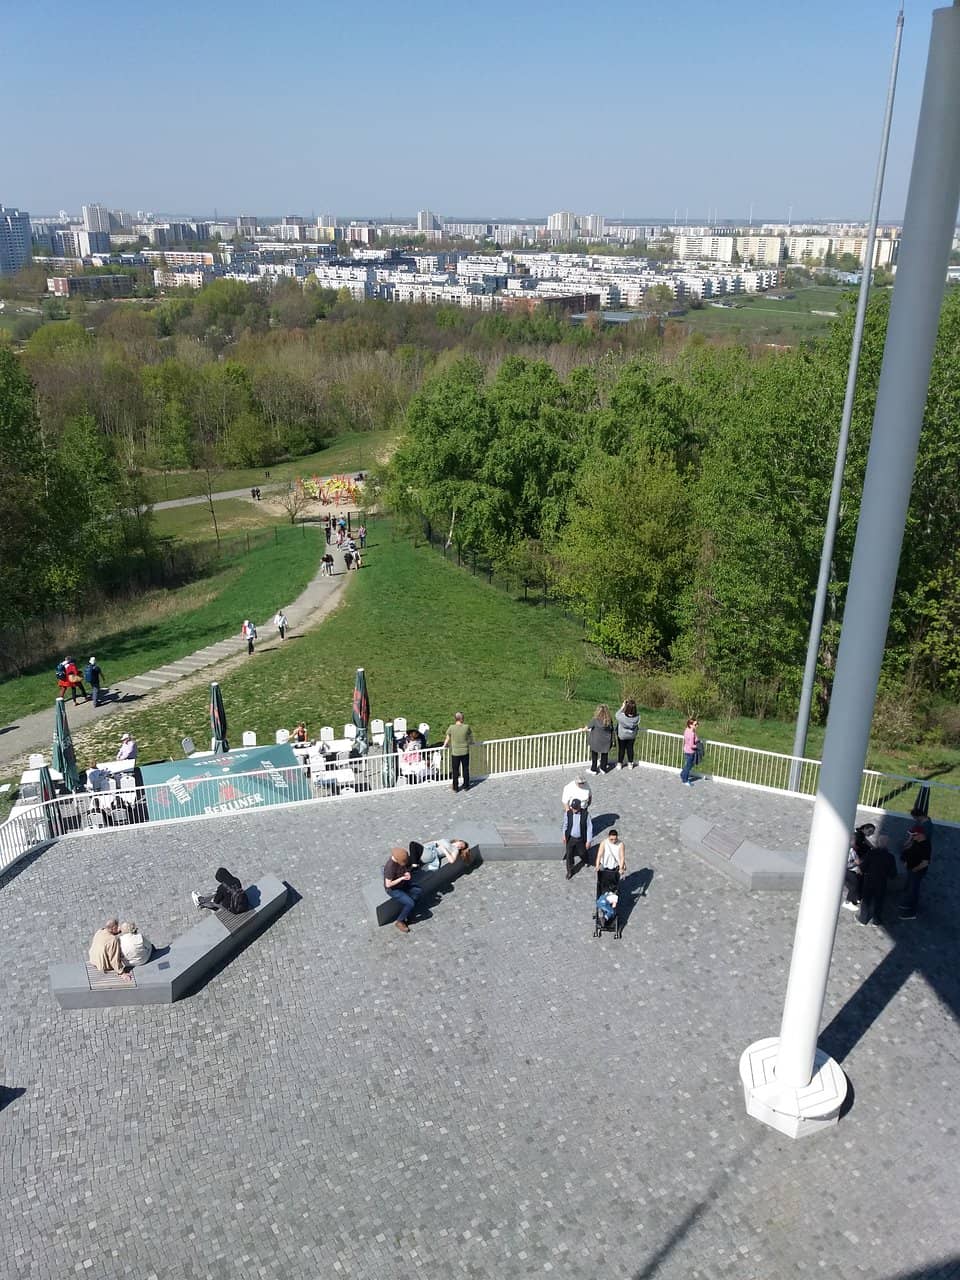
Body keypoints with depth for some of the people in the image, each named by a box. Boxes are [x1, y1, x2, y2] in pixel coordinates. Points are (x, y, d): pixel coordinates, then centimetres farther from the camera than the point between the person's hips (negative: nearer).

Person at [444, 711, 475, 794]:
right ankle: (466, 786, 25)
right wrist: (469, 742, 27)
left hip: (455, 753, -1)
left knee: (455, 771, 10)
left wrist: (445, 745, 17)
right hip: (465, 752, 1)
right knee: (465, 770, 16)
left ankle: (455, 788, 17)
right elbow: (470, 737, 5)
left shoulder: (451, 728, -14)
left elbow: (447, 739, -3)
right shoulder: (467, 727, -11)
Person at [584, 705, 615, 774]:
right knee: (604, 755, 19)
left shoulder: (595, 720, -20)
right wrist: (612, 741, 11)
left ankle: (593, 769, 20)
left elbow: (588, 727, -8)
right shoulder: (609, 720, -10)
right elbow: (612, 731, -1)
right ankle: (603, 768, 28)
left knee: (594, 755, 13)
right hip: (606, 742, 3)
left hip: (596, 741, -3)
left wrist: (584, 729, 14)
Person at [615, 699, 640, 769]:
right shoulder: (637, 718, -26)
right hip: (632, 736, 2)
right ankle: (630, 764, 33)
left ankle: (619, 764, 29)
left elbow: (617, 714, -10)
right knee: (630, 749, 19)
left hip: (622, 736, -2)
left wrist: (623, 707, -8)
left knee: (621, 749, 16)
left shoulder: (622, 716, -33)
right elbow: (637, 726, -7)